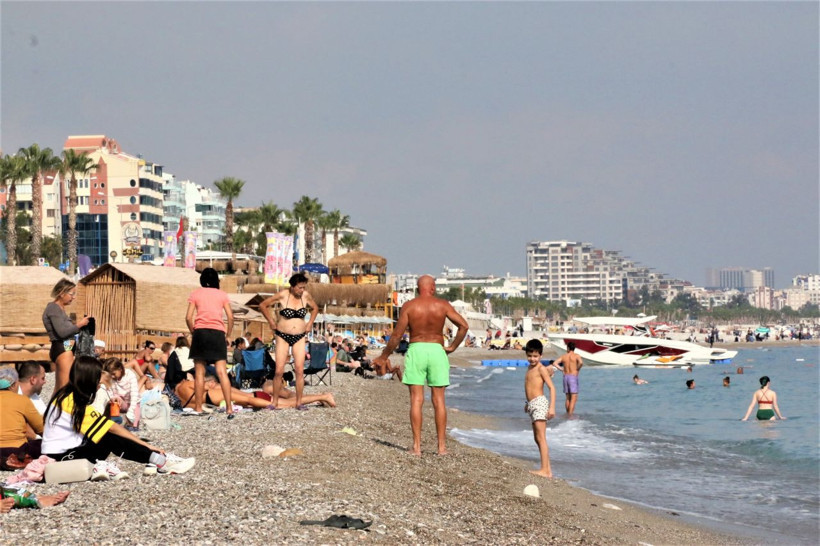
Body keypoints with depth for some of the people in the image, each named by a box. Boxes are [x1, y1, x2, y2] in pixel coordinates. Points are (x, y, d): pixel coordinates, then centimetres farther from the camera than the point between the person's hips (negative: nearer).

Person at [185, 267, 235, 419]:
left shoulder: (195, 294, 9)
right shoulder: (222, 295, 12)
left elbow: (188, 317, 0)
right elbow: (230, 317, 4)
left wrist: (193, 332, 12)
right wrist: (227, 335, 13)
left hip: (200, 332, -1)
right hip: (218, 333, 1)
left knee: (199, 372, 4)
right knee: (222, 371, -5)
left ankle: (198, 407, 3)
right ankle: (229, 408, -14)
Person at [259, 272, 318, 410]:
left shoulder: (305, 296, -2)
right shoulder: (283, 295, -11)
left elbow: (315, 308, 19)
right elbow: (263, 305, -1)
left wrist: (309, 324, 10)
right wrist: (271, 322, 0)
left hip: (299, 338, 2)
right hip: (283, 337, -2)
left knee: (299, 370, -4)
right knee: (279, 371, -6)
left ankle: (299, 402, 2)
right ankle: (274, 401, 3)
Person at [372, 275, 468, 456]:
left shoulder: (409, 306, -1)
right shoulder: (442, 305, 2)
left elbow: (397, 335, -3)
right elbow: (463, 325, -2)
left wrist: (384, 356, 9)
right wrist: (452, 347, 10)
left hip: (416, 350, -1)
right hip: (437, 350, 1)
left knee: (416, 400, 1)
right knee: (438, 400, 6)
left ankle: (417, 446, -3)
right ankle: (441, 446, 6)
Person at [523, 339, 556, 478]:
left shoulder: (541, 369, -9)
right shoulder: (530, 368, 16)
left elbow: (551, 387, -14)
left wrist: (552, 407, -21)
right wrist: (528, 403, 30)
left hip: (540, 403, -10)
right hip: (532, 405, 10)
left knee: (541, 437, -13)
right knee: (537, 438, 12)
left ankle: (544, 470, -17)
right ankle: (547, 469, 14)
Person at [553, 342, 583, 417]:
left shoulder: (563, 356, 7)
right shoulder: (576, 356, -4)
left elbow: (555, 363, -1)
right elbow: (581, 363, -23)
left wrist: (561, 368, 6)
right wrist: (578, 369, -5)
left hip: (565, 376, 5)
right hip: (573, 376, -5)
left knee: (568, 398, 14)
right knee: (574, 398, -6)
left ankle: (568, 414, 17)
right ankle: (570, 415, -17)